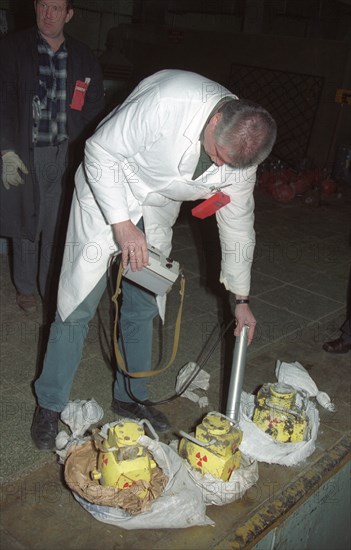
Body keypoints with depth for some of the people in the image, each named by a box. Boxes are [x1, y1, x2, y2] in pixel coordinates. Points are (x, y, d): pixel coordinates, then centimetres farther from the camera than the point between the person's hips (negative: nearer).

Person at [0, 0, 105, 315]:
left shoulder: (83, 58, 7)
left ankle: (52, 289, 21)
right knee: (26, 223, 9)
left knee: (57, 227, 5)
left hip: (64, 156, 1)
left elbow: (93, 112, 9)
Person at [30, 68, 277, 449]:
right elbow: (101, 151, -23)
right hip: (106, 195, -5)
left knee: (143, 310, 10)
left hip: (155, 214, 5)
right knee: (78, 306, -4)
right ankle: (49, 405, 14)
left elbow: (237, 224, -1)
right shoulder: (168, 102, -33)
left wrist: (241, 299, 6)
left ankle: (130, 397, 30)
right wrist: (121, 224, -29)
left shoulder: (240, 152, -13)